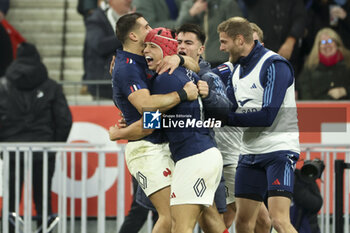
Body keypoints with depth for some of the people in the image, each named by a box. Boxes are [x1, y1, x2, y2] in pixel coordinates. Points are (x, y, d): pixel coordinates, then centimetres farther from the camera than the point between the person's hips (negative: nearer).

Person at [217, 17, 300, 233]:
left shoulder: (275, 65, -13)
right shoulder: (237, 70, 13)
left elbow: (267, 116, -20)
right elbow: (229, 109, 11)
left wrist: (226, 117, -16)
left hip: (279, 149, -8)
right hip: (250, 152, 8)